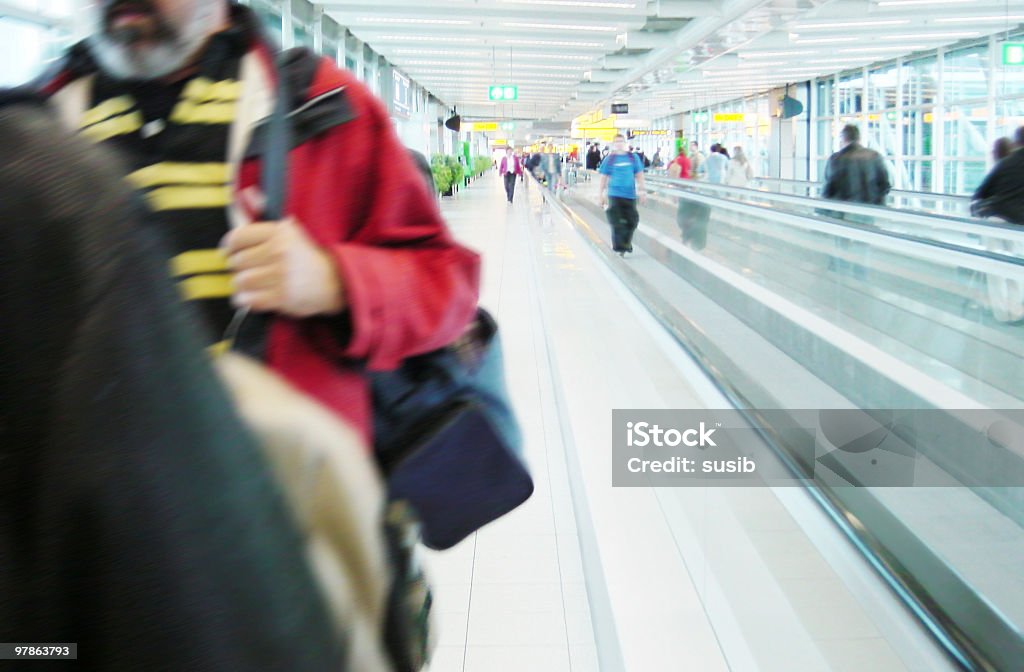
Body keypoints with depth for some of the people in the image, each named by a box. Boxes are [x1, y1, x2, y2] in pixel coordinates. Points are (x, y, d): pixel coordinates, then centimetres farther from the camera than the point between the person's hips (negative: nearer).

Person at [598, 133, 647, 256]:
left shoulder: (633, 158, 6)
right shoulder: (609, 159, 2)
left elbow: (639, 175, 10)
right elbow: (603, 178, 5)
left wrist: (641, 191, 5)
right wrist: (602, 195, 3)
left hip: (630, 194, 2)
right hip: (615, 194, -2)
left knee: (631, 222, 7)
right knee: (617, 222, -11)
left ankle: (625, 245, 27)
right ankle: (619, 248, -6)